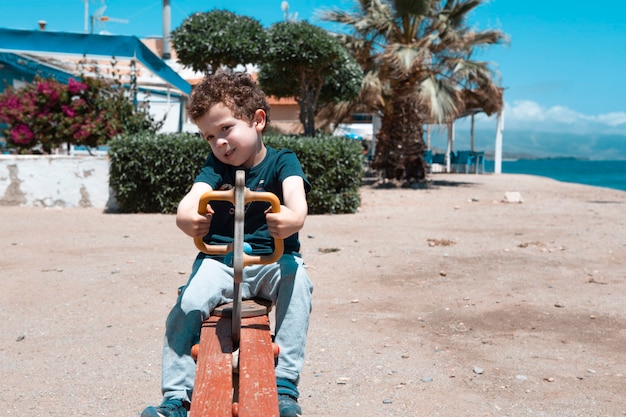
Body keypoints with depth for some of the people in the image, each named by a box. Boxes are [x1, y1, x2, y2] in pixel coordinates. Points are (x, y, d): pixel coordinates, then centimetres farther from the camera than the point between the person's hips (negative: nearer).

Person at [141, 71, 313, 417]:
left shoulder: (282, 161, -2)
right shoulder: (216, 165, 4)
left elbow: (295, 192, -23)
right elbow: (196, 193, -16)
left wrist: (293, 217, -49)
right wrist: (186, 216, -42)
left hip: (273, 260, -1)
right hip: (219, 260, 2)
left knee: (296, 278, -32)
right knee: (188, 304, -24)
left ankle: (285, 385, -25)